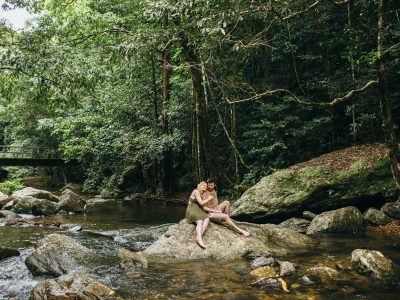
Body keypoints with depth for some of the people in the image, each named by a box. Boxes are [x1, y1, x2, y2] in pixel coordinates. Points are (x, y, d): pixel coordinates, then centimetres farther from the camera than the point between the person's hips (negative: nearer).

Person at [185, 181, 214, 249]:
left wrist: (208, 198, 10)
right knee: (200, 221, -34)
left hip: (199, 211, 7)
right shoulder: (196, 191, -4)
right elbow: (201, 203, -12)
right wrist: (209, 199, -1)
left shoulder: (202, 194, 22)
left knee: (207, 219, -25)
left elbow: (204, 205, 19)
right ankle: (199, 239, -54)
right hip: (192, 210, -7)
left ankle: (198, 236, -42)